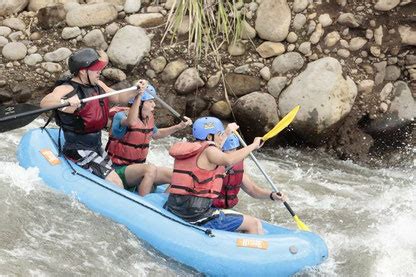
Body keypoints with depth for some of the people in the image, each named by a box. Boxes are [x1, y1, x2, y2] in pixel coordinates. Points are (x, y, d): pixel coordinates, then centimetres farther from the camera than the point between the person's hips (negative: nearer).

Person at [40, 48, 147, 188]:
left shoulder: (97, 85, 6)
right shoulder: (67, 89, -20)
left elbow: (118, 97, 16)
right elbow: (44, 103, -36)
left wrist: (136, 90, -1)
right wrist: (65, 101, -55)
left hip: (96, 147, 9)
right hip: (79, 152, -9)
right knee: (116, 184, -17)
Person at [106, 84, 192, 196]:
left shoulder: (148, 118, 7)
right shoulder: (121, 116, -16)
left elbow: (156, 134, 29)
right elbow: (131, 122, -41)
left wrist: (179, 127, 18)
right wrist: (139, 95, -43)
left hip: (139, 168, 8)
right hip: (120, 170, -8)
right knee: (151, 169, -35)